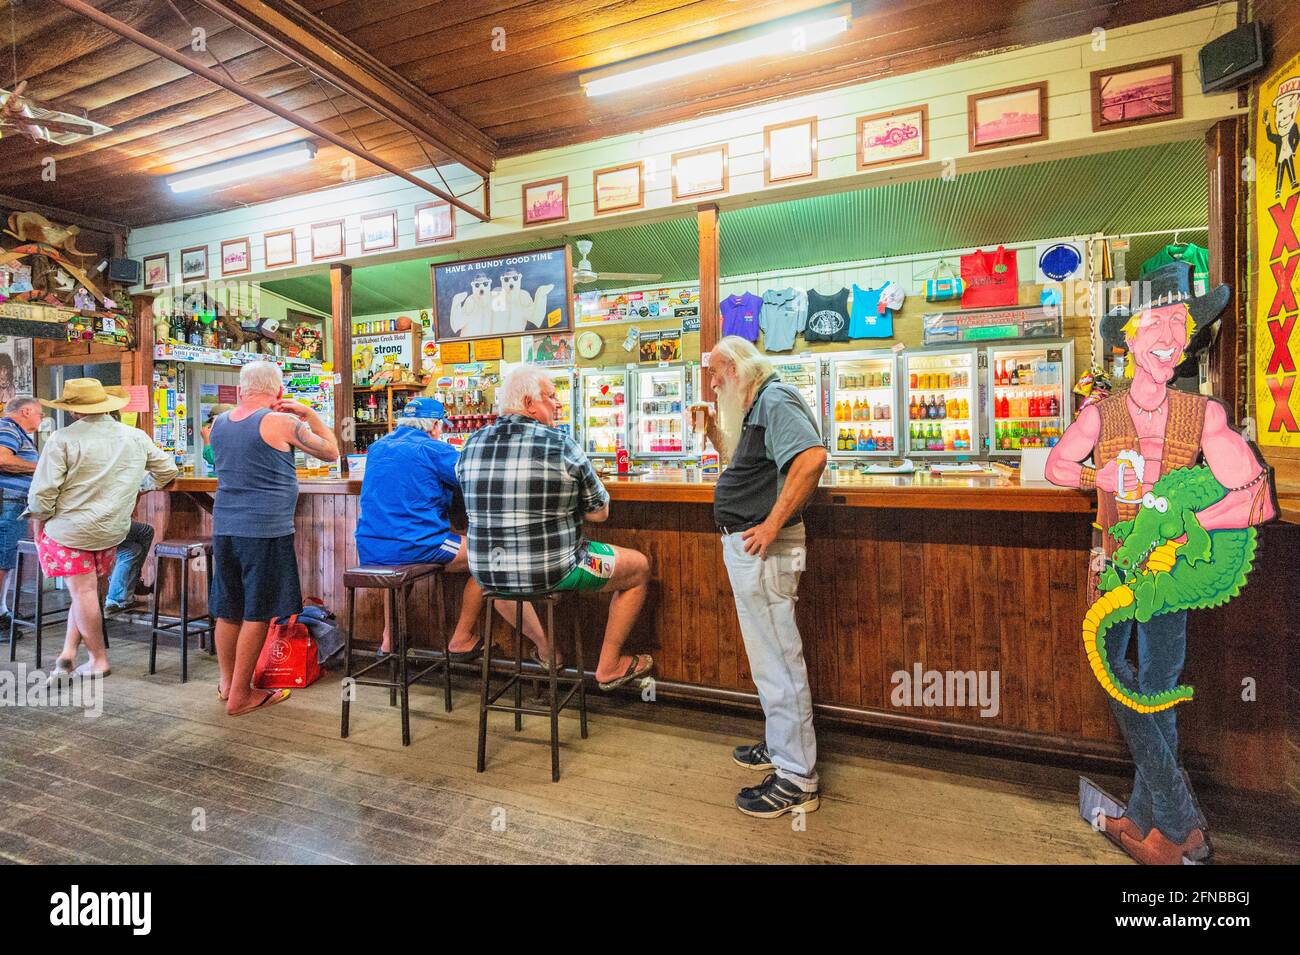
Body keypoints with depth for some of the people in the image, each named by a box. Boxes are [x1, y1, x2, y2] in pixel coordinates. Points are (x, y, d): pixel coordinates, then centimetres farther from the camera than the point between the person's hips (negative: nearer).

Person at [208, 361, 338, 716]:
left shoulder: (219, 424, 9)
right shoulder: (281, 422, -10)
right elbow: (331, 452, -2)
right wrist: (309, 414, 5)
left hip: (224, 526, 7)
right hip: (266, 529, -6)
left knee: (228, 609, 16)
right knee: (257, 613, 3)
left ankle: (227, 683, 30)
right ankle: (240, 695, 12)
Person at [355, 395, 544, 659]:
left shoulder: (377, 448, 14)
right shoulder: (433, 449, -7)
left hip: (369, 550, 8)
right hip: (413, 546, -7)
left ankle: (389, 639, 36)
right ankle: (461, 640, 16)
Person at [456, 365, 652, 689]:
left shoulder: (473, 443, 1)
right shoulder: (559, 444, -14)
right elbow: (600, 512, -7)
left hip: (486, 574, 6)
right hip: (551, 573, -5)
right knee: (640, 566, 14)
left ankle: (547, 651, 40)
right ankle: (610, 666, 24)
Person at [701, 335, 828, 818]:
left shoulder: (775, 400, -14)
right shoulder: (757, 406, 19)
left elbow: (811, 457, -30)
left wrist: (772, 525, -28)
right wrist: (713, 430, 13)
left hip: (761, 547, -11)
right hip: (745, 545, 11)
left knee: (778, 656, -2)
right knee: (768, 651, 19)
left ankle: (797, 779, 11)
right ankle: (780, 746, 35)